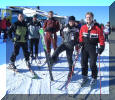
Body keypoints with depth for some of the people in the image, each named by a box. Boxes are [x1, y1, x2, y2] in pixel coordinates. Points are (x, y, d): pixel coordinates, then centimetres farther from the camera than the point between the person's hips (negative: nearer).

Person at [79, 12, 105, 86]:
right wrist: (81, 43, 6)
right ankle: (85, 77, 25)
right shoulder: (83, 28, 3)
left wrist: (101, 47, -10)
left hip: (93, 48, -4)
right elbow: (81, 36, 16)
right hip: (84, 47, 4)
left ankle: (94, 78, 18)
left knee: (92, 64, -2)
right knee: (83, 63, 7)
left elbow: (101, 38, -5)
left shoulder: (97, 28, -8)